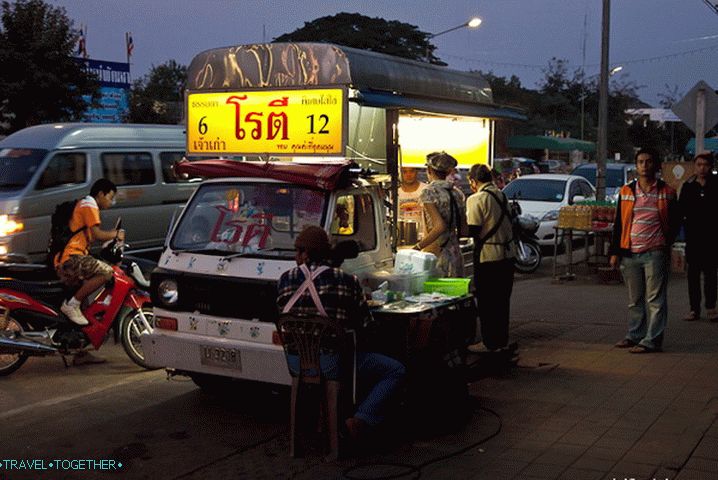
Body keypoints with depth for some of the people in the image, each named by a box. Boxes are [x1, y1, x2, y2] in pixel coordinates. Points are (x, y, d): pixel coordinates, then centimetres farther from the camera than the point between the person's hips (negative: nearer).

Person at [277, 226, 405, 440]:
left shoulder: (286, 280, -1)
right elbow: (365, 324, -1)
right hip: (333, 363, -5)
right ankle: (361, 420, -4)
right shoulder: (346, 281, -10)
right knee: (396, 371, 10)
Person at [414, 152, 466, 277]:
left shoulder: (429, 193, -10)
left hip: (435, 252, -7)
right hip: (455, 253, 7)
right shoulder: (457, 193, 10)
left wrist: (418, 247, -16)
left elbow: (440, 226, -19)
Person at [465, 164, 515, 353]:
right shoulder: (502, 196, 9)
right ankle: (502, 339, 22)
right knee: (502, 300, 14)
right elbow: (508, 224, 14)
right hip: (507, 253, 7)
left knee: (486, 301, 3)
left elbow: (473, 231, -18)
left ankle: (489, 342, 8)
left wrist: (467, 224, 2)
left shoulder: (476, 200, -14)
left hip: (488, 256, -7)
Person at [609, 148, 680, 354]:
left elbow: (675, 222, 9)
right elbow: (619, 223, 10)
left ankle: (652, 340, 2)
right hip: (630, 253, 3)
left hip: (655, 254, -3)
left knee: (655, 299, -2)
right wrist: (615, 252, 7)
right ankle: (635, 335, 23)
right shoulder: (626, 191, 8)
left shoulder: (666, 192, 1)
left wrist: (665, 244, 1)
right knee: (635, 299, 13)